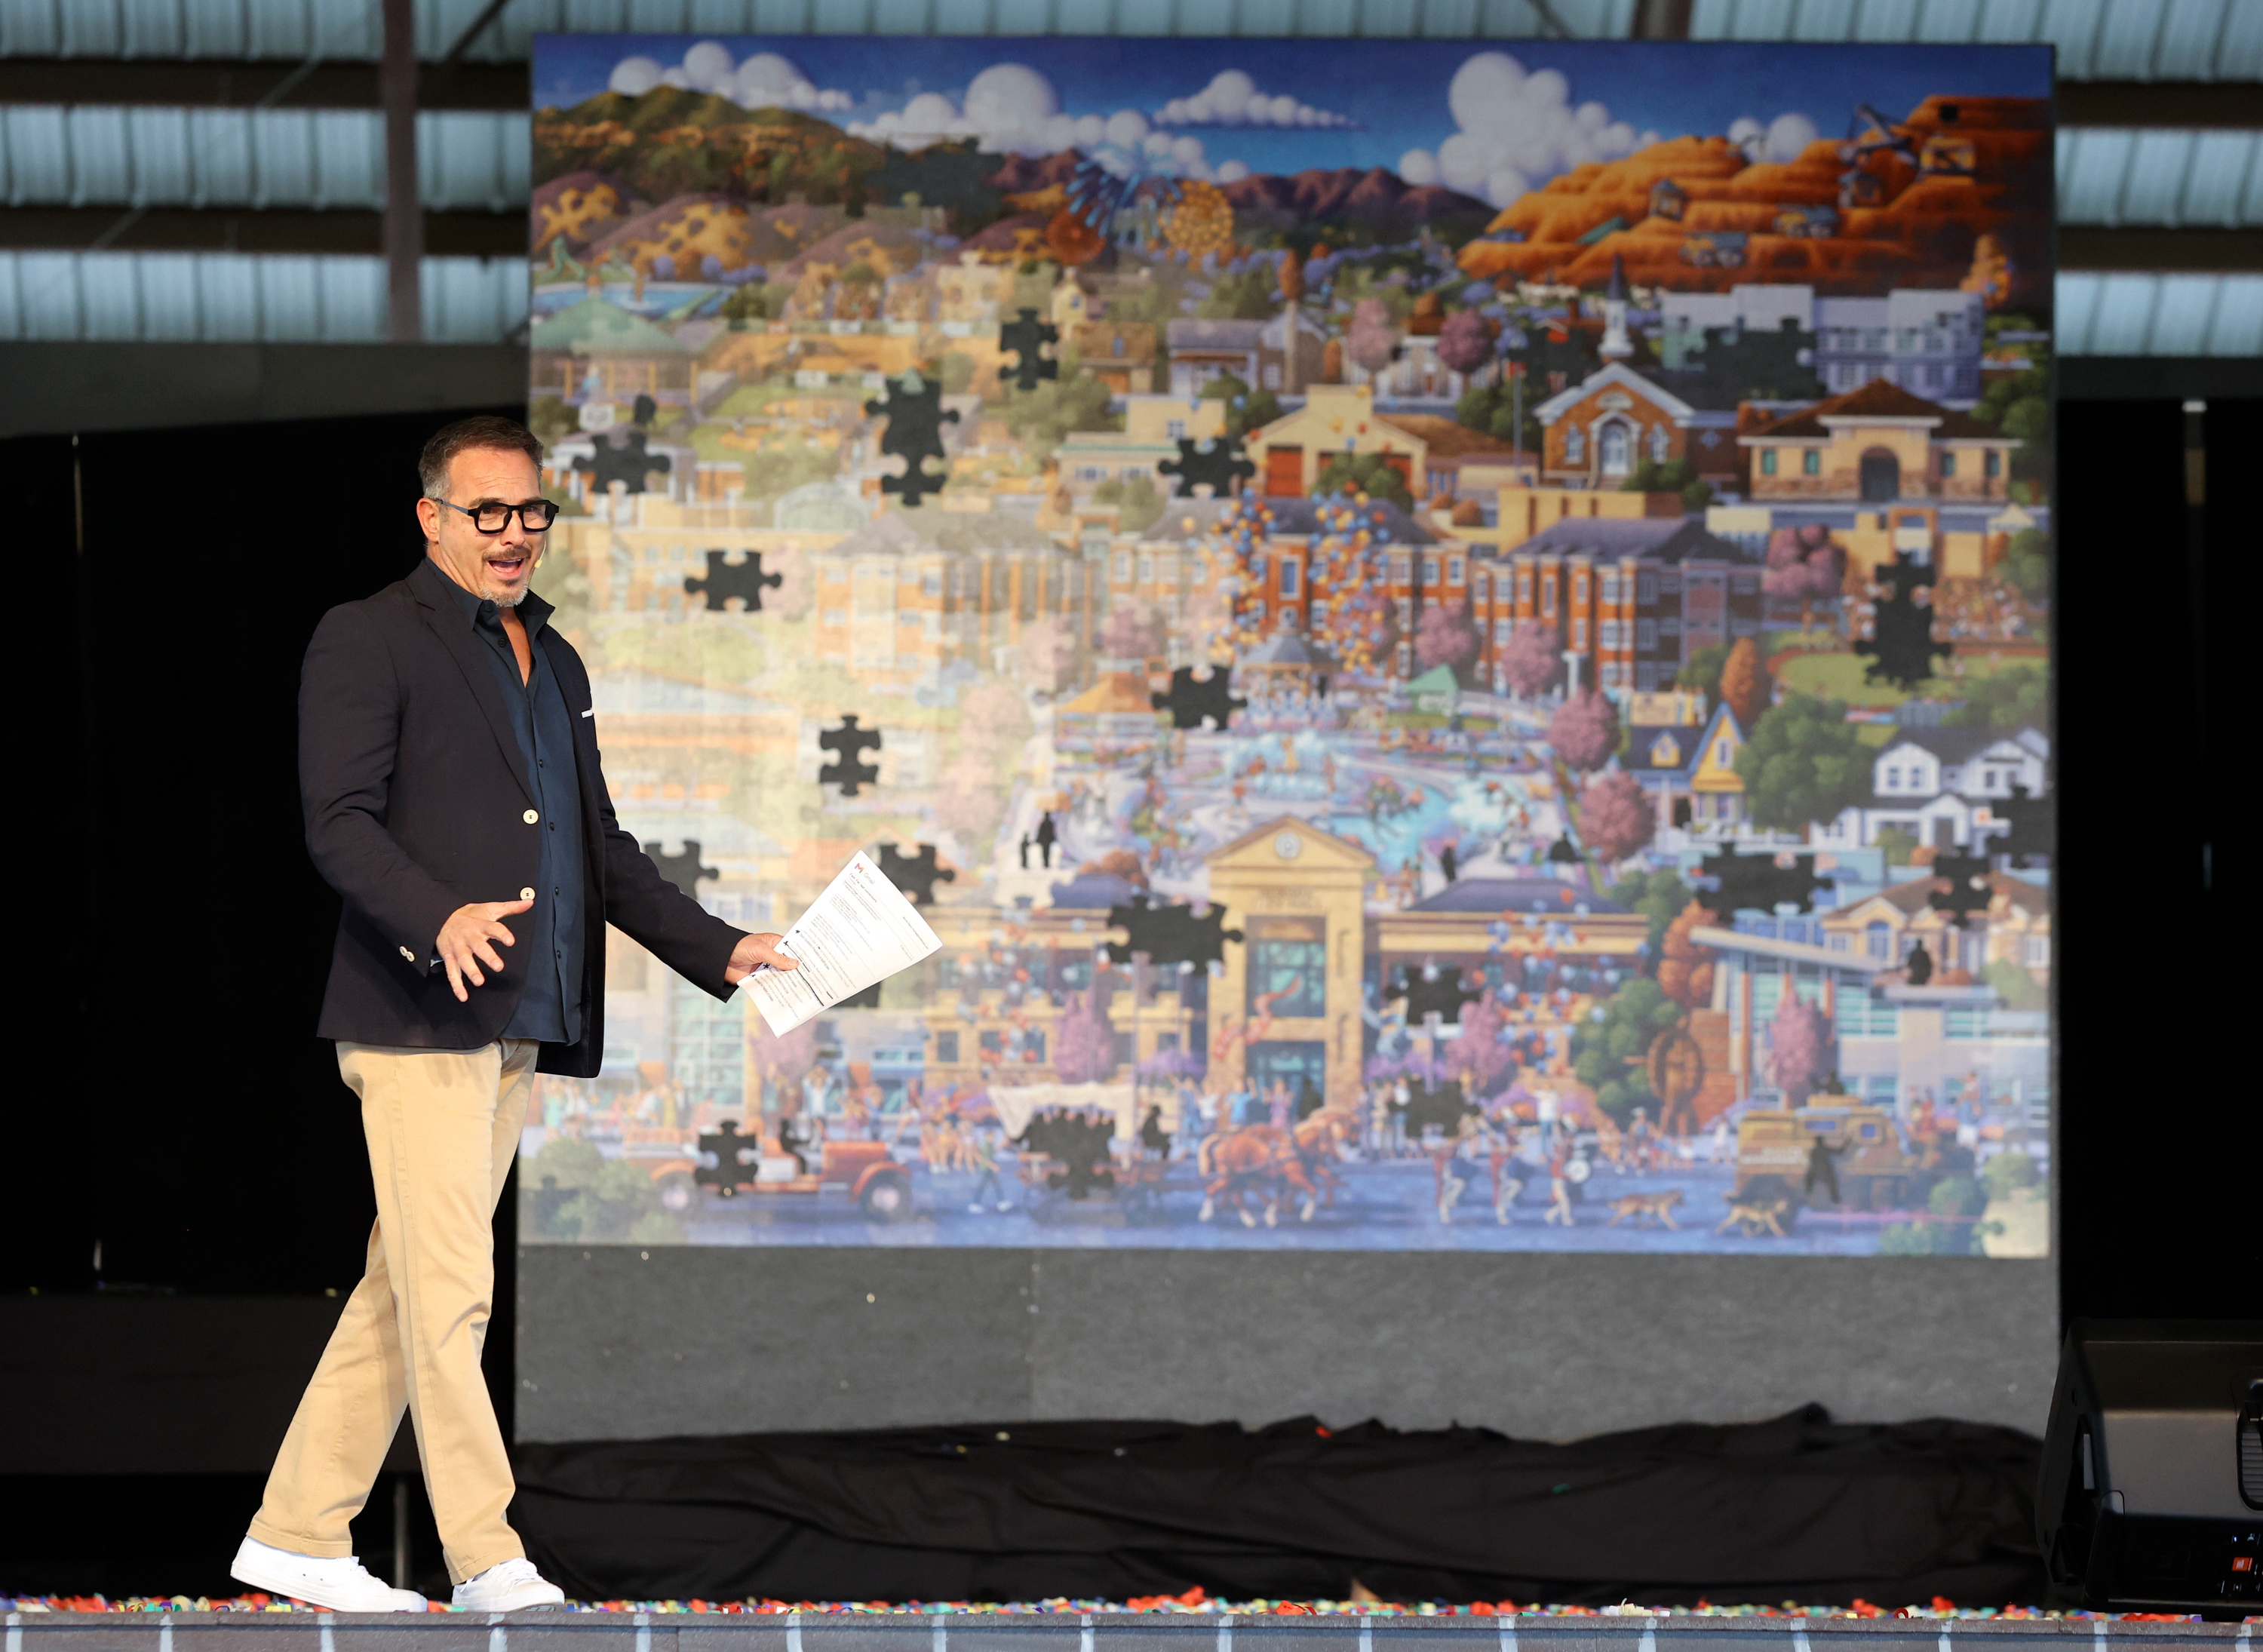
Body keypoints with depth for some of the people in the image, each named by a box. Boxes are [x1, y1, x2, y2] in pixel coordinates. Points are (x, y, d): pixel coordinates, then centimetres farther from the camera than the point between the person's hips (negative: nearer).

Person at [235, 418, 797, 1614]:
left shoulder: (555, 664, 22)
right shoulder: (368, 639, -3)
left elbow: (598, 845, 25)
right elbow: (338, 822, -12)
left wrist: (718, 951, 16)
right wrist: (441, 920, -28)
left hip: (518, 1024, 8)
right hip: (418, 1017, -8)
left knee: (405, 1291, 8)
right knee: (448, 1292, -9)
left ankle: (297, 1536, 14)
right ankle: (487, 1563, -8)